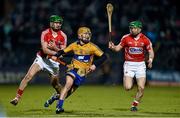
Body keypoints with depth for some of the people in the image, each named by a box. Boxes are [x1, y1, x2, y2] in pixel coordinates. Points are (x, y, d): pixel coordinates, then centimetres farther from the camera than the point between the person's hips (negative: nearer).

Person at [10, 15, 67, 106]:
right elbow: (45, 49, -19)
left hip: (54, 61, 2)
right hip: (42, 58, -2)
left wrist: (55, 48, -26)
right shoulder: (45, 33, -11)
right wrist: (57, 53, -29)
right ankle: (17, 97, -17)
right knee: (28, 76, -19)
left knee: (55, 84, 8)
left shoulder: (63, 36, -4)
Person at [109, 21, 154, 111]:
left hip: (140, 65, 1)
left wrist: (150, 59, -15)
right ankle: (126, 79, 23)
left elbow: (150, 51, 4)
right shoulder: (126, 38, -3)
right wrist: (112, 47, -17)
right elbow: (118, 48, 4)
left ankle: (134, 105, 16)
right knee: (128, 87, -15)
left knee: (141, 88, -7)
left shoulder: (145, 39, -2)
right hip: (129, 64, -1)